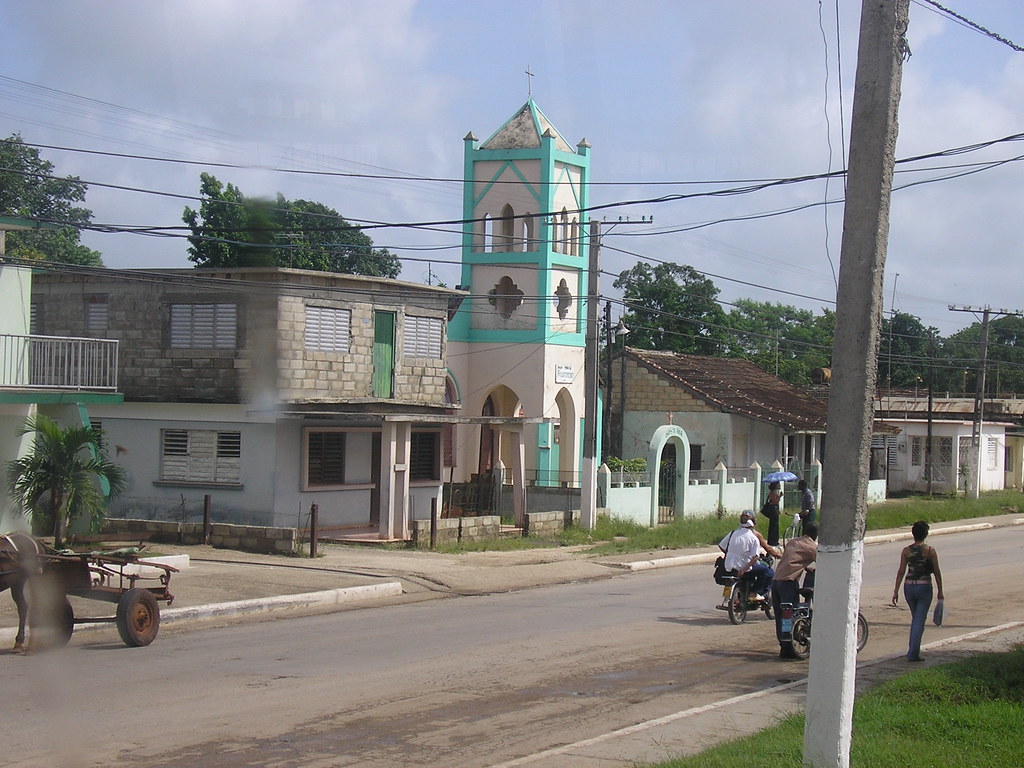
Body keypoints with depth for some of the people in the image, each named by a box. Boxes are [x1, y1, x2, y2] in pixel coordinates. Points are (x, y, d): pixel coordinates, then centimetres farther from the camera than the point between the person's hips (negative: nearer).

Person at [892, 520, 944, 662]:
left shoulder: (906, 551, -2)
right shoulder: (930, 551, -7)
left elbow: (901, 572, -2)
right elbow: (937, 572, -3)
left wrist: (896, 591, 3)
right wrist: (940, 591, 6)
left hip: (909, 587, 3)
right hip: (924, 587, -3)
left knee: (915, 618, 20)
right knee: (920, 620, 0)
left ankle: (913, 651, 24)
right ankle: (913, 653, -6)